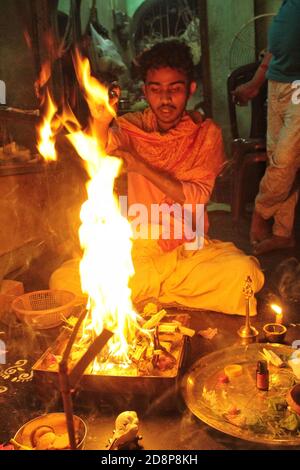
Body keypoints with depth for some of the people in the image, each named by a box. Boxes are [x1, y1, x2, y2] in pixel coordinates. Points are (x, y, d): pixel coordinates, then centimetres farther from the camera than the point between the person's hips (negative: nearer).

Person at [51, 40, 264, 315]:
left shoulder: (206, 132, 1)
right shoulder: (130, 127, 4)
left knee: (244, 272, -29)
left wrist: (142, 167, -20)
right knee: (65, 281, -23)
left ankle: (142, 294, -9)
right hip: (136, 249, 1)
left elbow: (197, 197, -10)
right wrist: (101, 123, -38)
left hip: (189, 249, 0)